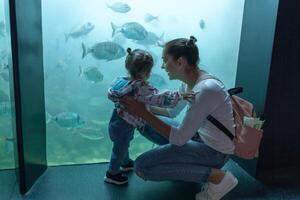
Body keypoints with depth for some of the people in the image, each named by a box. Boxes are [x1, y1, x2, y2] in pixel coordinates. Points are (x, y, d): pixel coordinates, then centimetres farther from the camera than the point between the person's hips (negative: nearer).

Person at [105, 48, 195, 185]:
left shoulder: (122, 81, -5)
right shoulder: (142, 88, -32)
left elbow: (110, 94, 9)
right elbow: (159, 98, -42)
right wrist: (180, 96, -41)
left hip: (116, 121, 9)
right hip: (123, 127, -9)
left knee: (124, 145, 33)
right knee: (119, 150, 14)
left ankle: (126, 163, 58)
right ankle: (112, 174, 36)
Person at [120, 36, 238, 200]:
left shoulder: (206, 90, -31)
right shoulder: (189, 81, -3)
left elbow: (179, 138, -27)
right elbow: (172, 111, 13)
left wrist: (144, 113, -22)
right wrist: (142, 106, 0)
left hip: (215, 150, -8)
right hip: (199, 135, 8)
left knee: (142, 167, -15)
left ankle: (216, 175, -8)